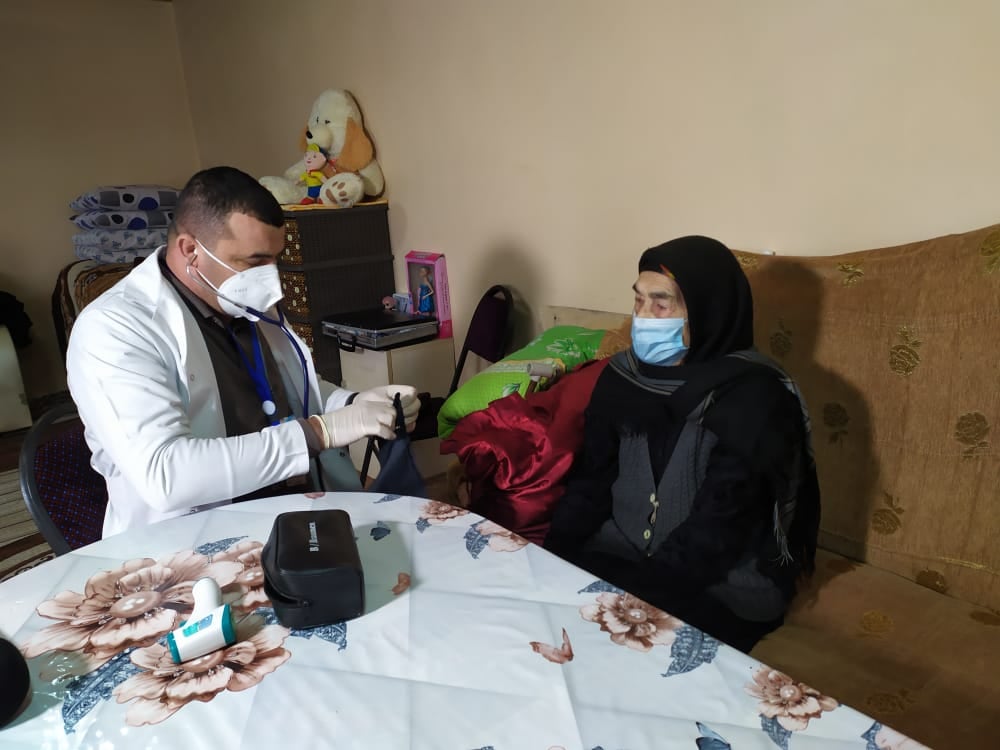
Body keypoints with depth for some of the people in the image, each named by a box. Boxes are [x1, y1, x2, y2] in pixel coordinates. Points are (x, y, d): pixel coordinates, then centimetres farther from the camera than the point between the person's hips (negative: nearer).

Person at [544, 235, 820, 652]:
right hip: (623, 555, 5)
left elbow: (714, 535, -22)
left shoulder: (754, 398, -18)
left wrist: (630, 597, -26)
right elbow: (590, 482, 2)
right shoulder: (623, 374, 0)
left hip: (724, 588, -5)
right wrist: (550, 560, -12)